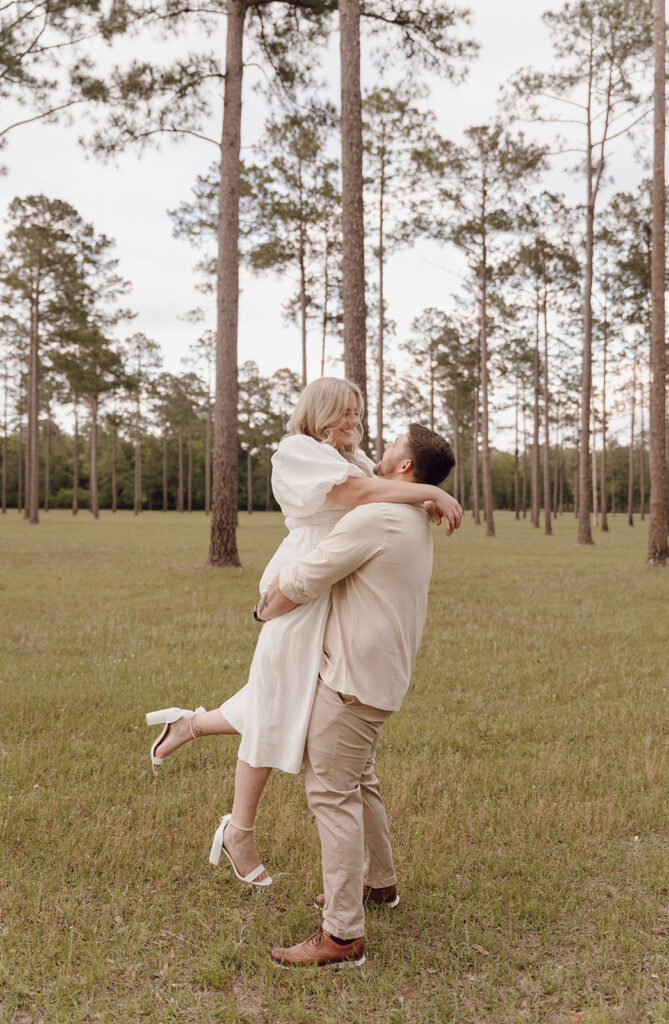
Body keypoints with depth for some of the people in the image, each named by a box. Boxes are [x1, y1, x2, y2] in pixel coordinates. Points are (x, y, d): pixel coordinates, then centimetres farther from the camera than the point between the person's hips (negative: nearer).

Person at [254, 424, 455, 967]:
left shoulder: (375, 519, -19)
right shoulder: (417, 525, 12)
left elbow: (301, 582, -16)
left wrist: (266, 609, 3)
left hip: (353, 677, -10)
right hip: (379, 675, 10)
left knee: (332, 793, -4)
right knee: (358, 781, 24)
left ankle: (343, 934, 2)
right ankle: (379, 880, 41)